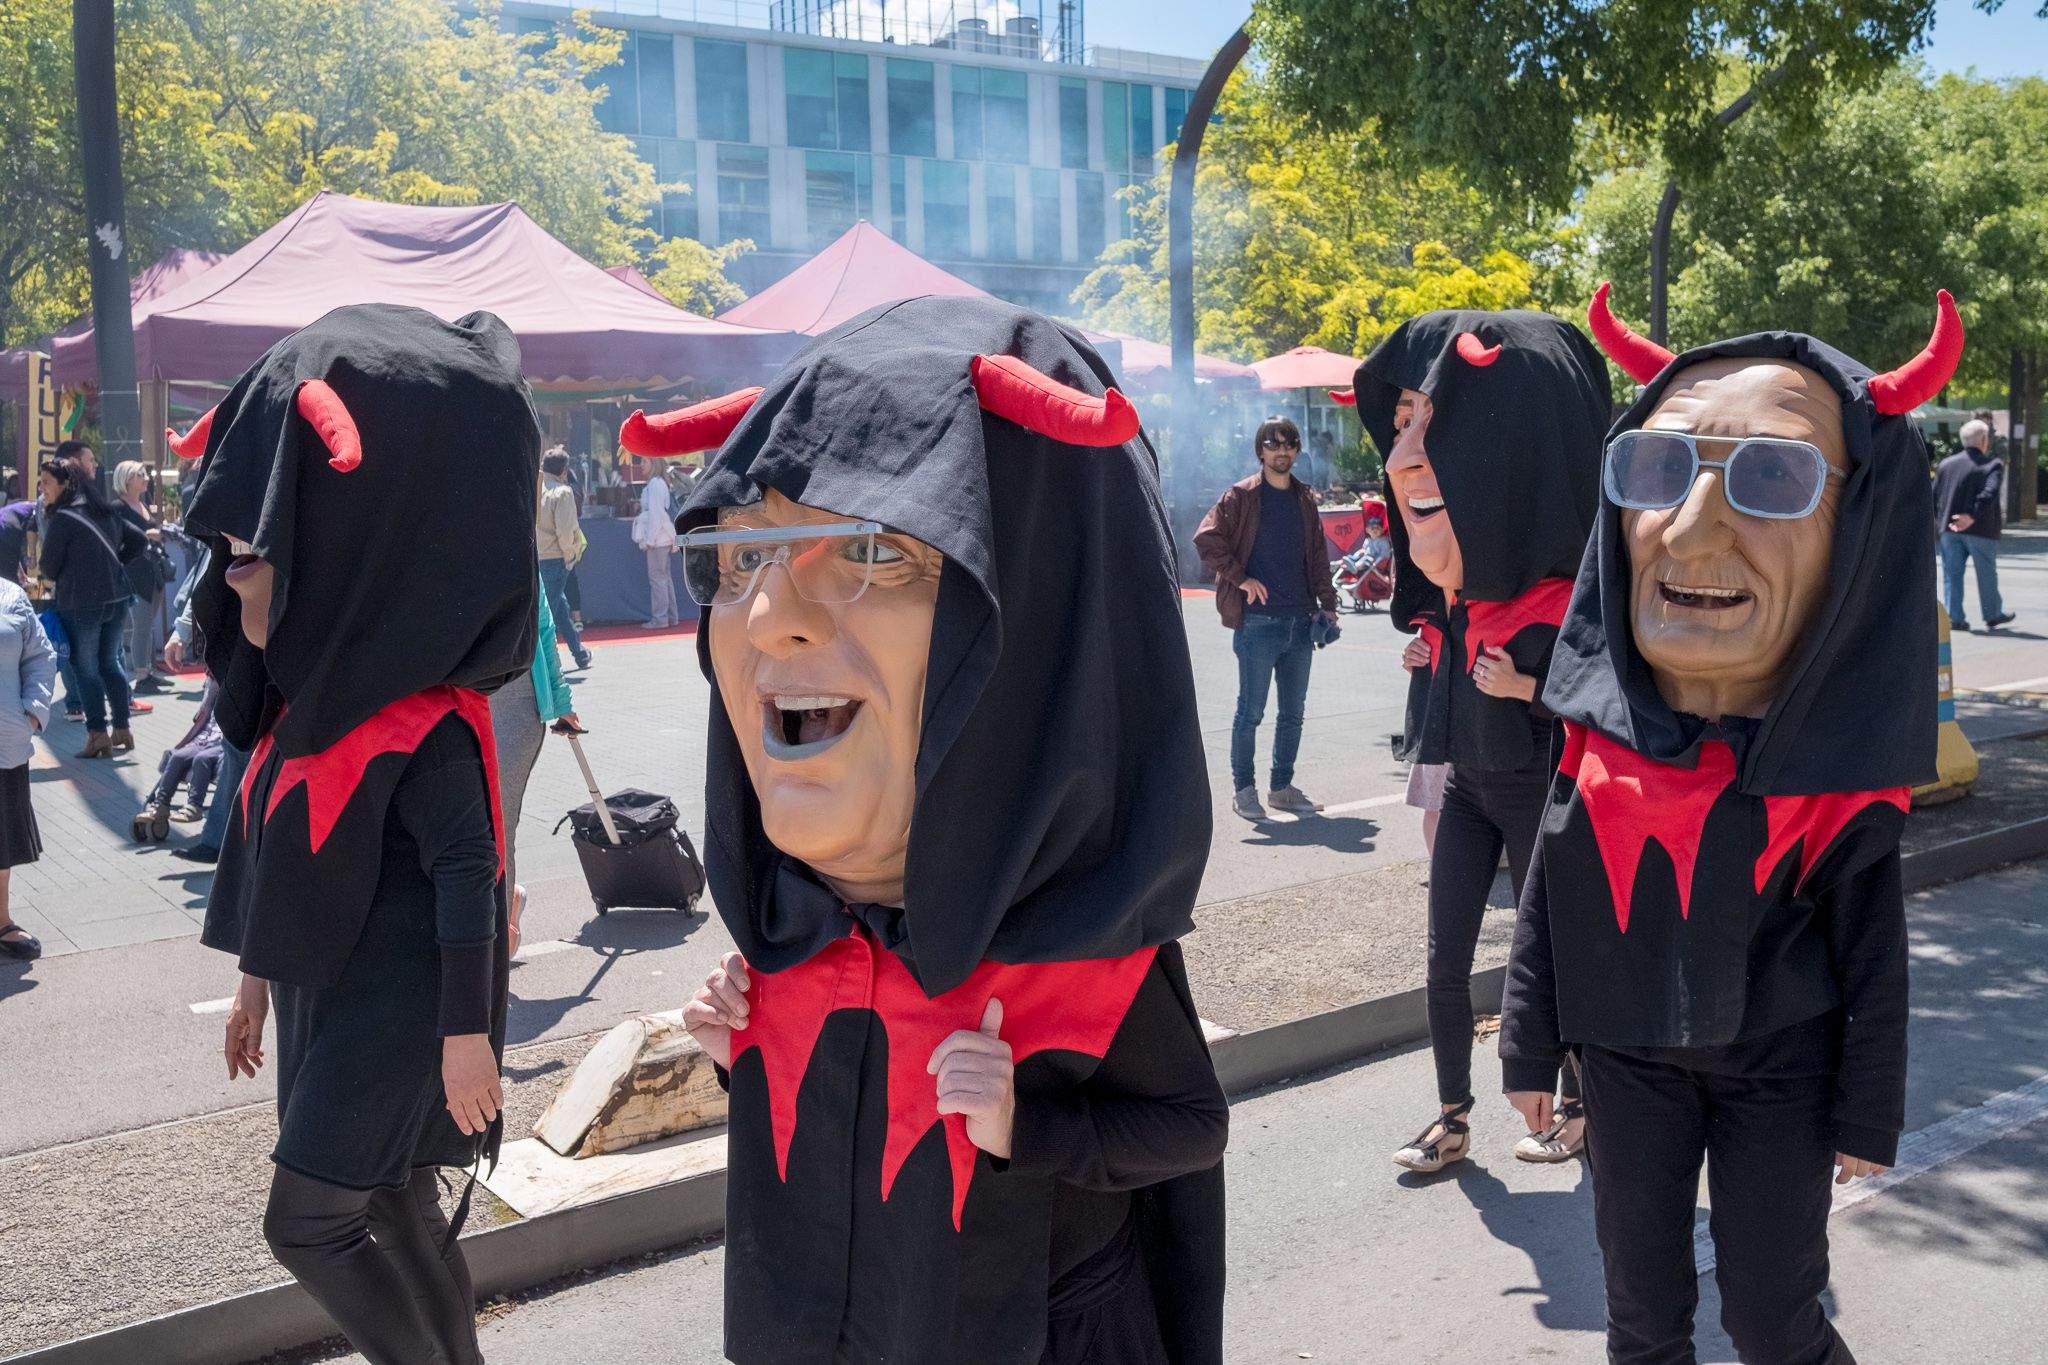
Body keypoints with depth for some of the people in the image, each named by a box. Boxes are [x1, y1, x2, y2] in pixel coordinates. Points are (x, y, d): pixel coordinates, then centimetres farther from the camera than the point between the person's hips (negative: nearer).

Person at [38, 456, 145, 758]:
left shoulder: (62, 518, -12)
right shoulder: (106, 511, 10)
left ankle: (98, 736, 0)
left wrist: (63, 579, 13)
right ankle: (122, 730, 19)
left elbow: (49, 568, -8)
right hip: (116, 597, 7)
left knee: (85, 668, 1)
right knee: (110, 662, 16)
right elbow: (138, 539, 18)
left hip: (80, 603, -7)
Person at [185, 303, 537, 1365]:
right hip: (323, 986, 9)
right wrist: (256, 974, 22)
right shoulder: (305, 698, 5)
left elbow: (466, 877, -22)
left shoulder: (424, 727, -22)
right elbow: (273, 846, 14)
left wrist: (464, 1034, -21)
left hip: (395, 1000, -9)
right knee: (393, 1206, 17)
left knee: (306, 1223, -2)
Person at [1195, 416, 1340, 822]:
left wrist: (1327, 603, 9)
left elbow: (1318, 557, 18)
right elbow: (1205, 537, -11)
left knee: (1293, 713, 11)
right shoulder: (1241, 496, -2)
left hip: (1301, 621, 6)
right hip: (1258, 621, -6)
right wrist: (1241, 578, -14)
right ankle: (1243, 789, 9)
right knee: (1251, 711, -2)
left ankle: (1282, 787, 22)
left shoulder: (1305, 500, 15)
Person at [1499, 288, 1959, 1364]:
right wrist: (1530, 1050, 3)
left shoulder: (1835, 773, -18)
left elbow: (1871, 954, -8)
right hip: (1628, 1056, 2)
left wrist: (1867, 1115, -3)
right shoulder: (1599, 744, -13)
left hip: (1781, 1062, -2)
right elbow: (1547, 904, -1)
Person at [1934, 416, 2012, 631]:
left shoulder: (1946, 464, 5)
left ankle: (1955, 617, 5)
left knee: (1952, 574, 7)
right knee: (1986, 574, 12)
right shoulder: (1993, 464, -7)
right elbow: (1989, 493, -22)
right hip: (1981, 530, -3)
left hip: (1949, 528, 3)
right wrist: (1973, 516, -25)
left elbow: (1934, 495, 7)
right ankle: (1993, 615, 23)